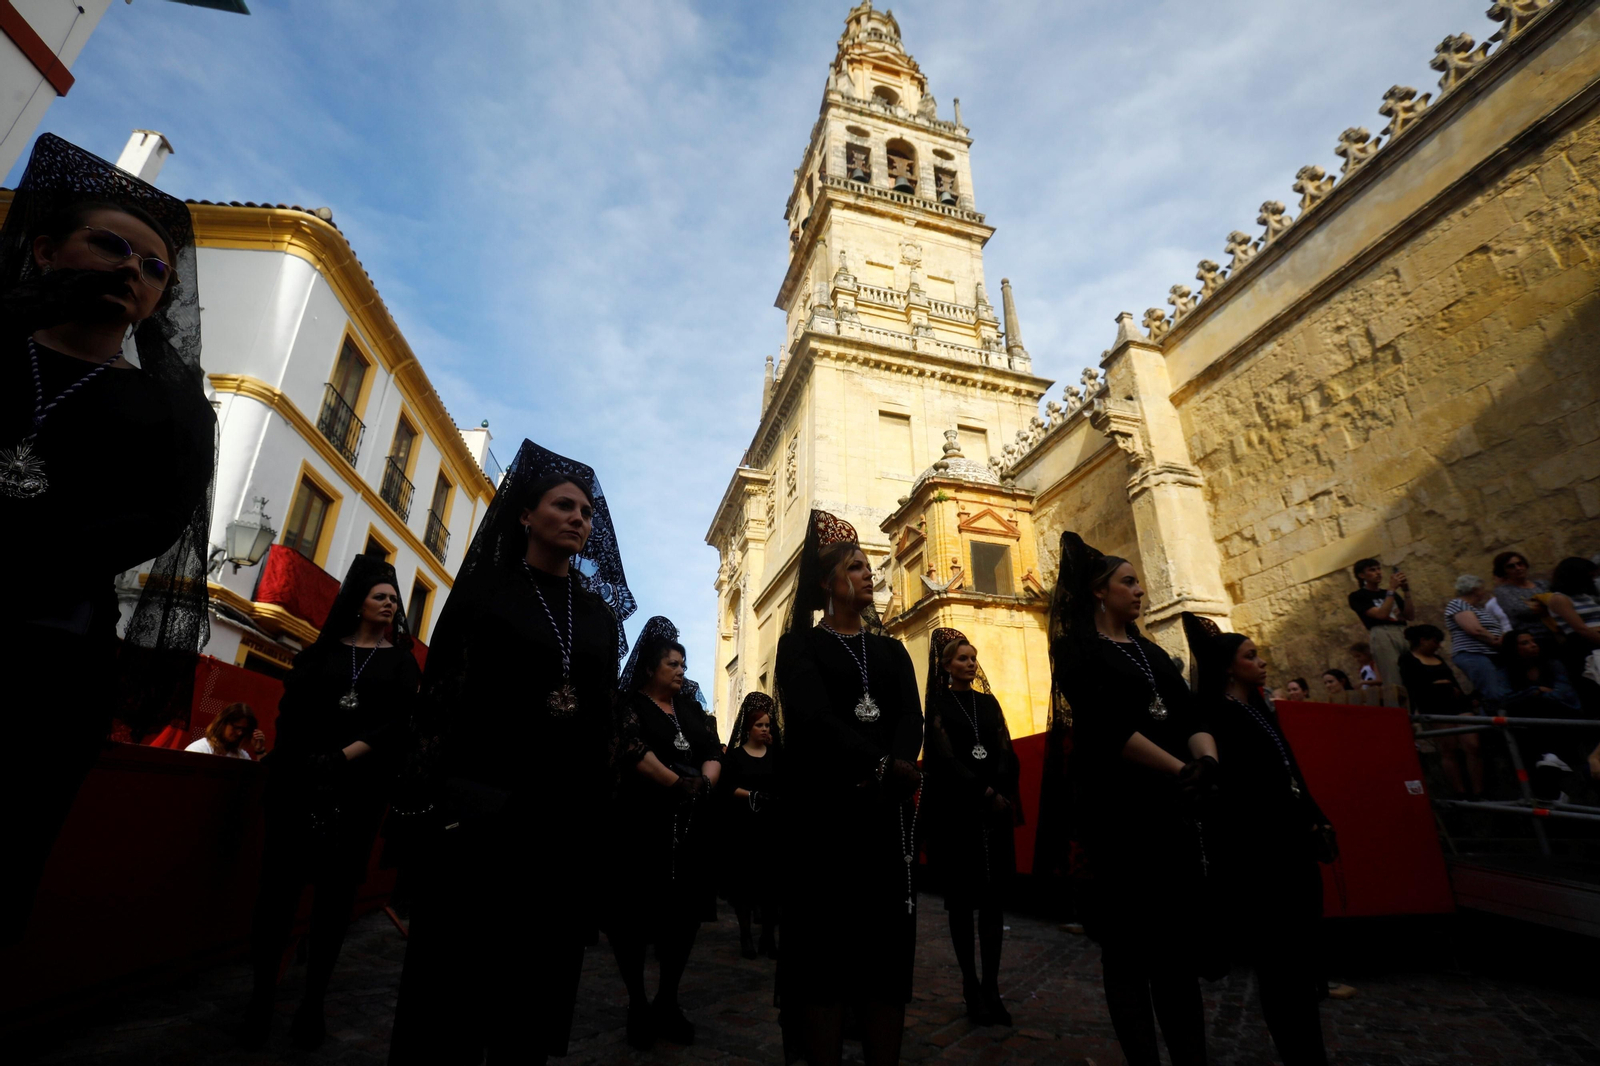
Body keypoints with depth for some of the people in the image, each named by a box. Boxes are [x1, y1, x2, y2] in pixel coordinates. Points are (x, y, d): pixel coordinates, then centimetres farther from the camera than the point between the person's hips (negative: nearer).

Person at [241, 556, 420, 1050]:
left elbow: (400, 723, -3)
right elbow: (291, 706, 3)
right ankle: (262, 994, 14)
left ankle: (313, 1002, 13)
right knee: (281, 879, 2)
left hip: (360, 786, 0)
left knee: (337, 890, 4)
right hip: (300, 778, 1)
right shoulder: (324, 648, 9)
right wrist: (308, 760, -10)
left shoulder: (401, 660, 7)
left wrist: (344, 757, -14)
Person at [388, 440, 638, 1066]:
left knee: (540, 970, 13)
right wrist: (424, 802, -11)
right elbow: (438, 691, -3)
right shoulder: (484, 587, 1)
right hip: (482, 803, -3)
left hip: (571, 812, 4)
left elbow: (610, 711, 12)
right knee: (457, 967, 5)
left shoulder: (601, 612, 10)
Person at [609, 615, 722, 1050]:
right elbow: (635, 751, -17)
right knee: (635, 913, 2)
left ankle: (667, 1001, 22)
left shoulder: (691, 708, 15)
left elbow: (713, 751, 7)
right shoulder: (629, 704, -1)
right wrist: (678, 784, -15)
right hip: (640, 823, -5)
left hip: (690, 825, 5)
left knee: (685, 912, 6)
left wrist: (703, 783, -12)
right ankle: (638, 1004, 20)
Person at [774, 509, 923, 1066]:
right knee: (825, 939, 0)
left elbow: (911, 718, 2)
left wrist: (890, 774, -17)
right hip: (823, 807, -4)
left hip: (888, 809, 4)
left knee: (887, 940, 5)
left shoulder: (892, 650, 17)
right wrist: (881, 764, -19)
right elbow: (812, 716, -11)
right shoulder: (800, 644, 5)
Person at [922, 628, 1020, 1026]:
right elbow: (945, 759, -8)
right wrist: (985, 793, -14)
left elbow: (1007, 753, 5)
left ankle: (991, 987, 10)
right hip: (956, 810, -4)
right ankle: (970, 985, 12)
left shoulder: (989, 702, 13)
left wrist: (1001, 793, -12)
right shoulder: (939, 705, 0)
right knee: (962, 898, 2)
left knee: (994, 896, 3)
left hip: (996, 809, 4)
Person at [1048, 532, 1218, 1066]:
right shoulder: (1077, 648, -6)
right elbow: (1107, 727, -17)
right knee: (1130, 942, 3)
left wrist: (1207, 759, -14)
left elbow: (1190, 715, 6)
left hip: (1170, 803, 7)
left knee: (1181, 940, 10)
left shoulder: (1150, 652, 17)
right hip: (1115, 805, -7)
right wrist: (1181, 769, -16)